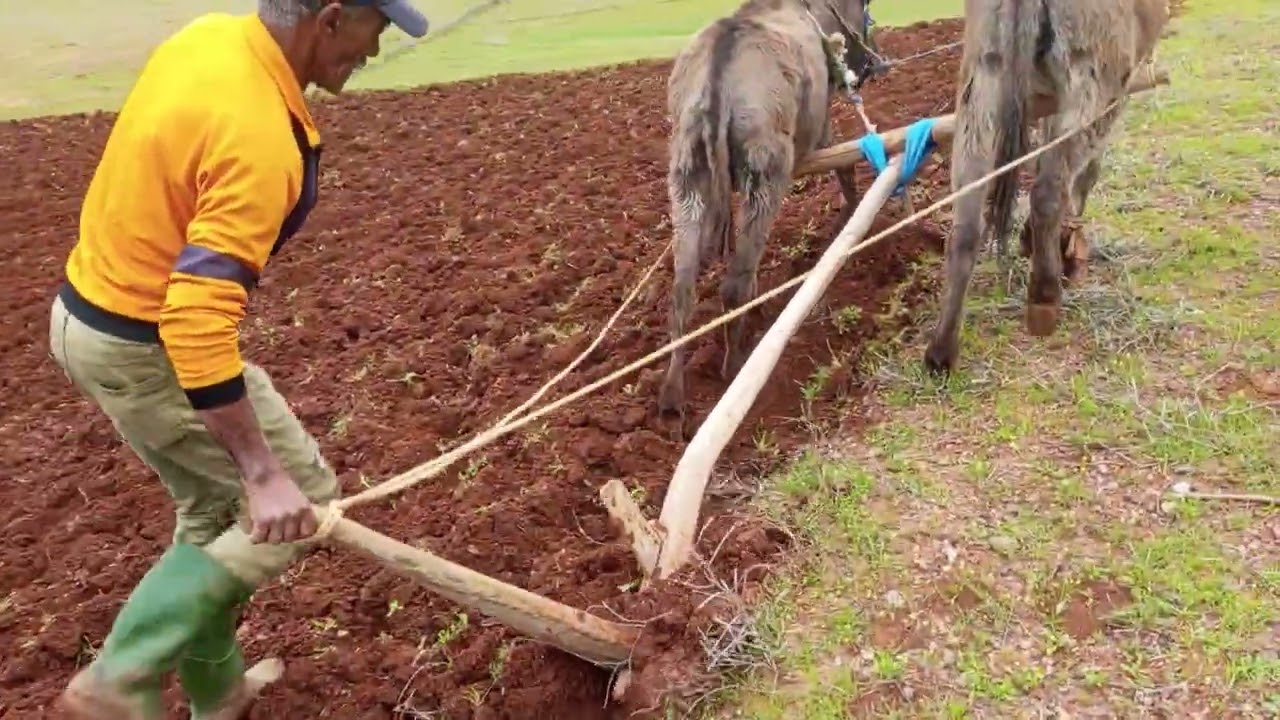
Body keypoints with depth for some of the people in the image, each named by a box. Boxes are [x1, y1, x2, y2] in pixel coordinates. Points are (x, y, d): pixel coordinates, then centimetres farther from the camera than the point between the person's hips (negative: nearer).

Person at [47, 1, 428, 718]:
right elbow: (198, 323, -34)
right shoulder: (260, 141, -30)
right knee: (303, 498, 3)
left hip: (86, 313, 9)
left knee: (213, 507, 22)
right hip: (142, 349, -9)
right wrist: (263, 473, -31)